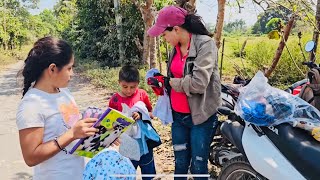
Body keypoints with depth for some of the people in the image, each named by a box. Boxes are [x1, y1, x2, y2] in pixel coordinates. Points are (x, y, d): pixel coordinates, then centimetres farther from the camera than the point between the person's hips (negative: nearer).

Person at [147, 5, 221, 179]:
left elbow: (198, 83, -25)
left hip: (201, 117, -6)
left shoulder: (205, 43, -15)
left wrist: (171, 82, -12)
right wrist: (163, 82, 3)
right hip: (178, 116, 6)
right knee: (180, 163, 16)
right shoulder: (176, 47, 8)